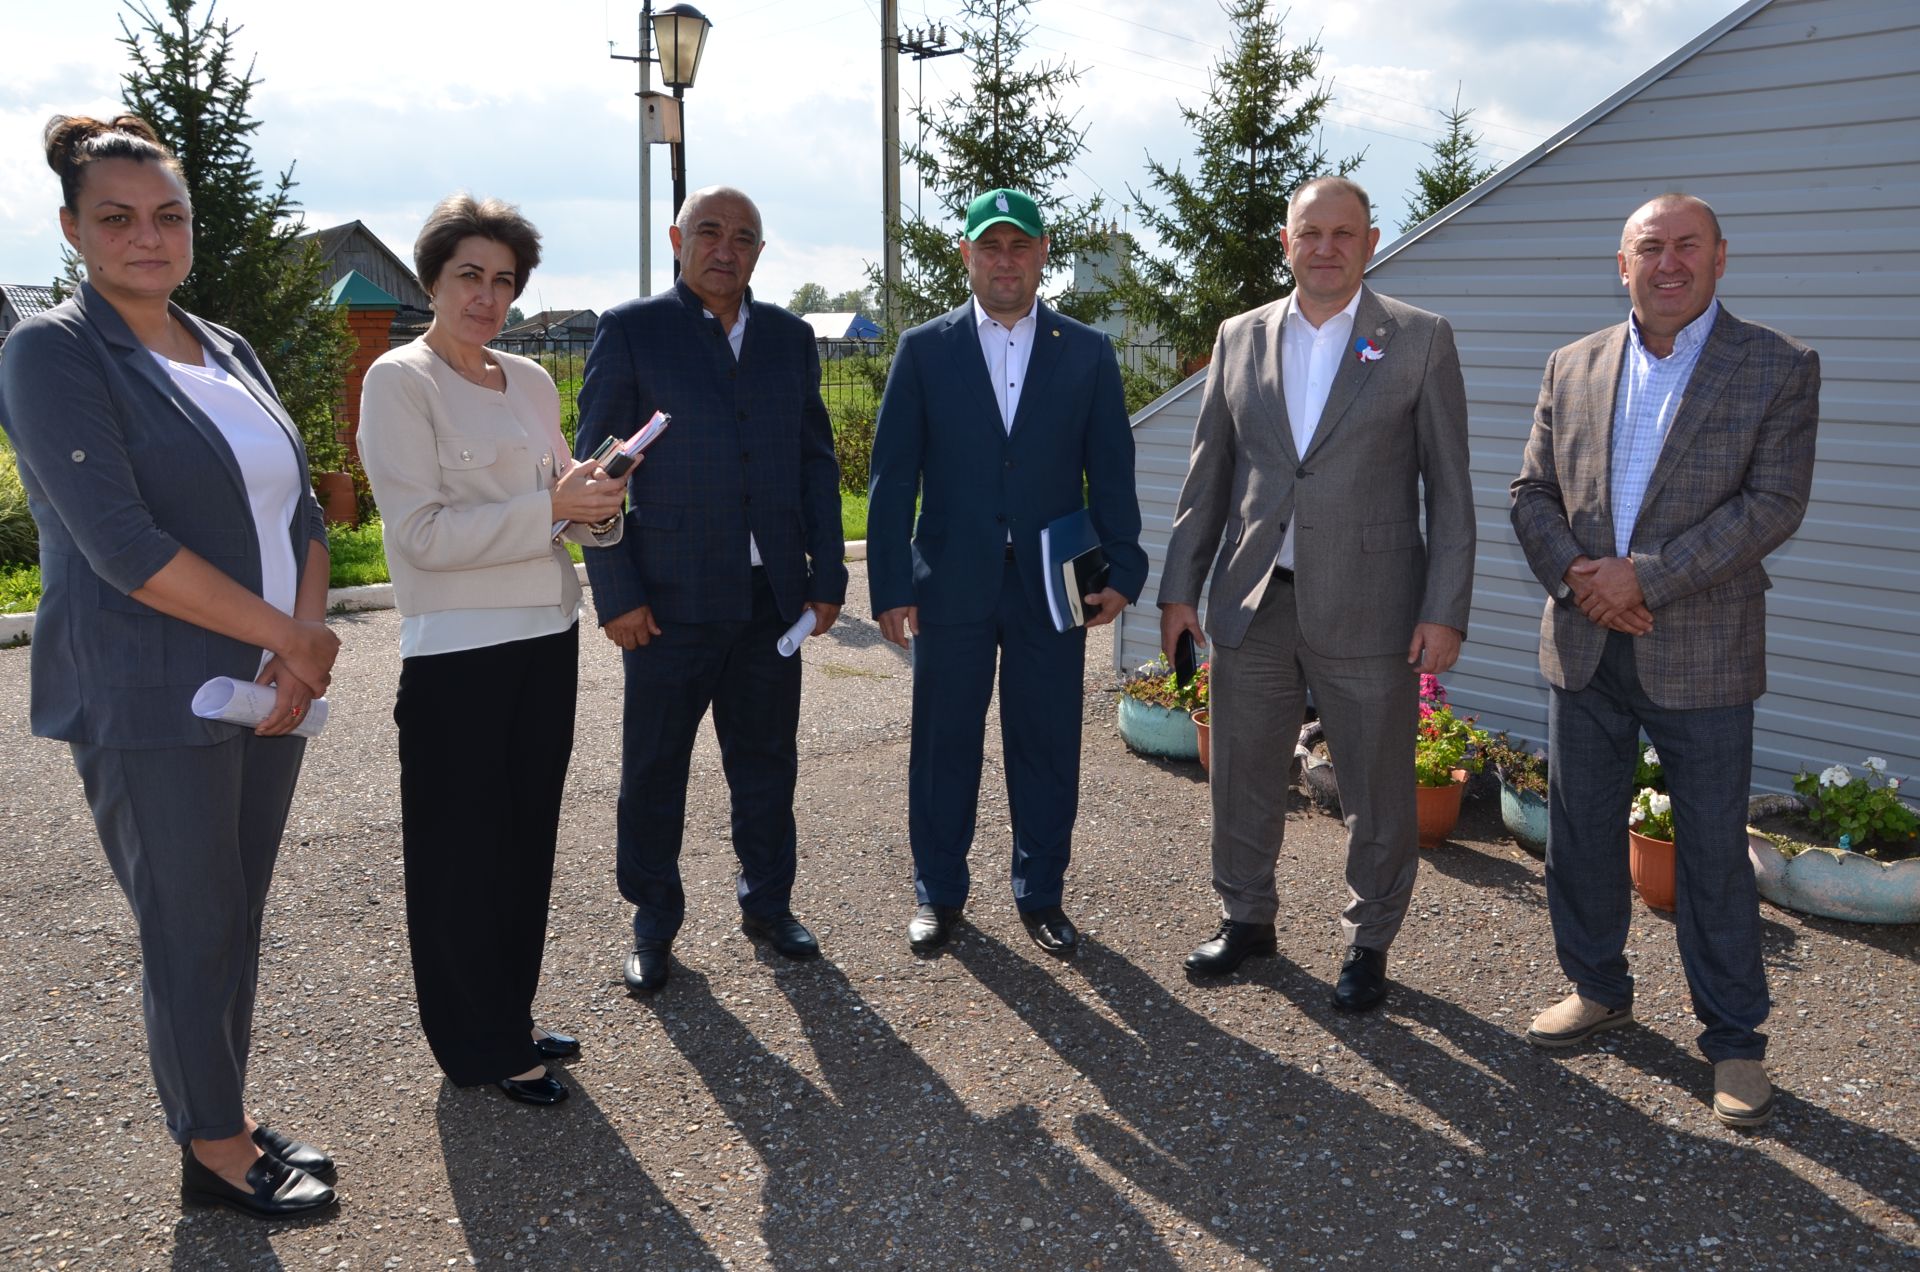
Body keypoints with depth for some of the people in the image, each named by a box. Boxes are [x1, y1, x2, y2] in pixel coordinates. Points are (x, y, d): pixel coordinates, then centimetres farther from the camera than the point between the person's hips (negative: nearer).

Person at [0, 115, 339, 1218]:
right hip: (151, 703, -6)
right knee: (193, 930, 4)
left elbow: (302, 512, 10)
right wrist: (286, 633, -15)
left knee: (240, 920, 15)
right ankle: (215, 1152, 20)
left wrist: (308, 642, -6)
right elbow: (121, 545, -18)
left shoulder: (229, 353, 13)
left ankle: (230, 1116, 30)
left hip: (268, 691, 7)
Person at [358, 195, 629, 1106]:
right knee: (464, 854, 5)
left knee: (527, 841, 16)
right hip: (457, 651, -7)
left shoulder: (531, 381, 10)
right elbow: (421, 531, -17)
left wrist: (595, 504, -7)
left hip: (546, 636, 7)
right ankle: (482, 1047, 20)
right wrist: (550, 508, -22)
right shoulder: (399, 381, -9)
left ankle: (511, 1018, 32)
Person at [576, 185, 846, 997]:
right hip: (669, 596, -3)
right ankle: (654, 923, 23)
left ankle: (767, 902, 30)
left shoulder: (789, 337, 10)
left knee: (766, 759, 13)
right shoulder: (631, 330, -2)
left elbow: (817, 463, 11)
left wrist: (827, 576, 5)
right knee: (654, 767, 7)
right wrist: (617, 594, -9)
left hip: (772, 595, 4)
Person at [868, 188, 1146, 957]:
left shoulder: (1087, 353, 5)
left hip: (1052, 584, 1)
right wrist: (891, 584, -5)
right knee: (944, 746, 8)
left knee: (1048, 747, 8)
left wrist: (1122, 570, -3)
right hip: (952, 584, 0)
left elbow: (1111, 471, 5)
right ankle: (939, 894, 24)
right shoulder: (924, 351, 3)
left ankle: (1040, 895, 23)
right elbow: (893, 475, 0)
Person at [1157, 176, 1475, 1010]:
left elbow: (1448, 487, -2)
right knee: (1242, 777, 13)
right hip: (1254, 601, 3)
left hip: (1367, 608, -3)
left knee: (1377, 792, 8)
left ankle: (1369, 941, 27)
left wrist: (1444, 610, -8)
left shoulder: (1420, 340, 0)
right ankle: (1246, 918, 33)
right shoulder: (1241, 337, 8)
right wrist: (1180, 587, 6)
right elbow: (1207, 475, 10)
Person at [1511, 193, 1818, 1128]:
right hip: (1584, 648, 4)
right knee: (1582, 834, 13)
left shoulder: (1779, 368, -2)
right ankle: (1599, 990, 32)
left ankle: (1734, 1036, 19)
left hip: (1700, 655, -4)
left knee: (1713, 853, 4)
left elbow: (1774, 503, -11)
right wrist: (1576, 577, -10)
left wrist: (1644, 576, -18)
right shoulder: (1573, 367, 9)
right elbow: (1532, 492, 7)